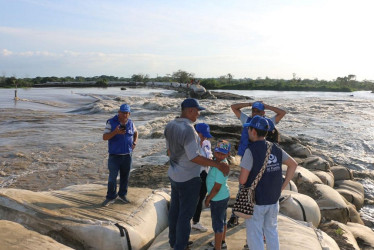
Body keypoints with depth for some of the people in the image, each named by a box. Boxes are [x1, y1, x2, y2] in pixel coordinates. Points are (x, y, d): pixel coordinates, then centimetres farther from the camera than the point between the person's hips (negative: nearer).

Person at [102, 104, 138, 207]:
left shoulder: (130, 123, 3)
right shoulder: (111, 122, -9)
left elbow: (135, 132, 24)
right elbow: (104, 137, -13)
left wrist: (134, 142, 7)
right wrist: (115, 132, -29)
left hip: (127, 155, 4)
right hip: (115, 155, -4)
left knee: (125, 176, 13)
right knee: (112, 177, -1)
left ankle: (122, 194, 30)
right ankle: (110, 197, 14)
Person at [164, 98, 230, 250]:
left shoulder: (170, 125, -1)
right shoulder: (188, 130, -27)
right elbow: (194, 157, -26)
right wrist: (219, 165, -23)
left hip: (174, 175, 9)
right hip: (188, 180, -9)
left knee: (174, 209, 21)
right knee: (185, 214, 7)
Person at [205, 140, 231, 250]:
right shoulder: (220, 162, 1)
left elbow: (216, 188, -26)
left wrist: (208, 200, -13)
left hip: (218, 199, -10)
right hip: (224, 196, 10)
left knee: (217, 224, 3)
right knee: (222, 220, 24)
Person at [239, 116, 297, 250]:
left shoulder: (251, 150, -21)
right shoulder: (275, 148, -1)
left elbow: (242, 180, -21)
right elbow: (293, 164, 8)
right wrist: (282, 186, 8)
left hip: (255, 201, -6)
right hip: (273, 199, 6)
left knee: (254, 236, 9)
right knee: (271, 231, 23)